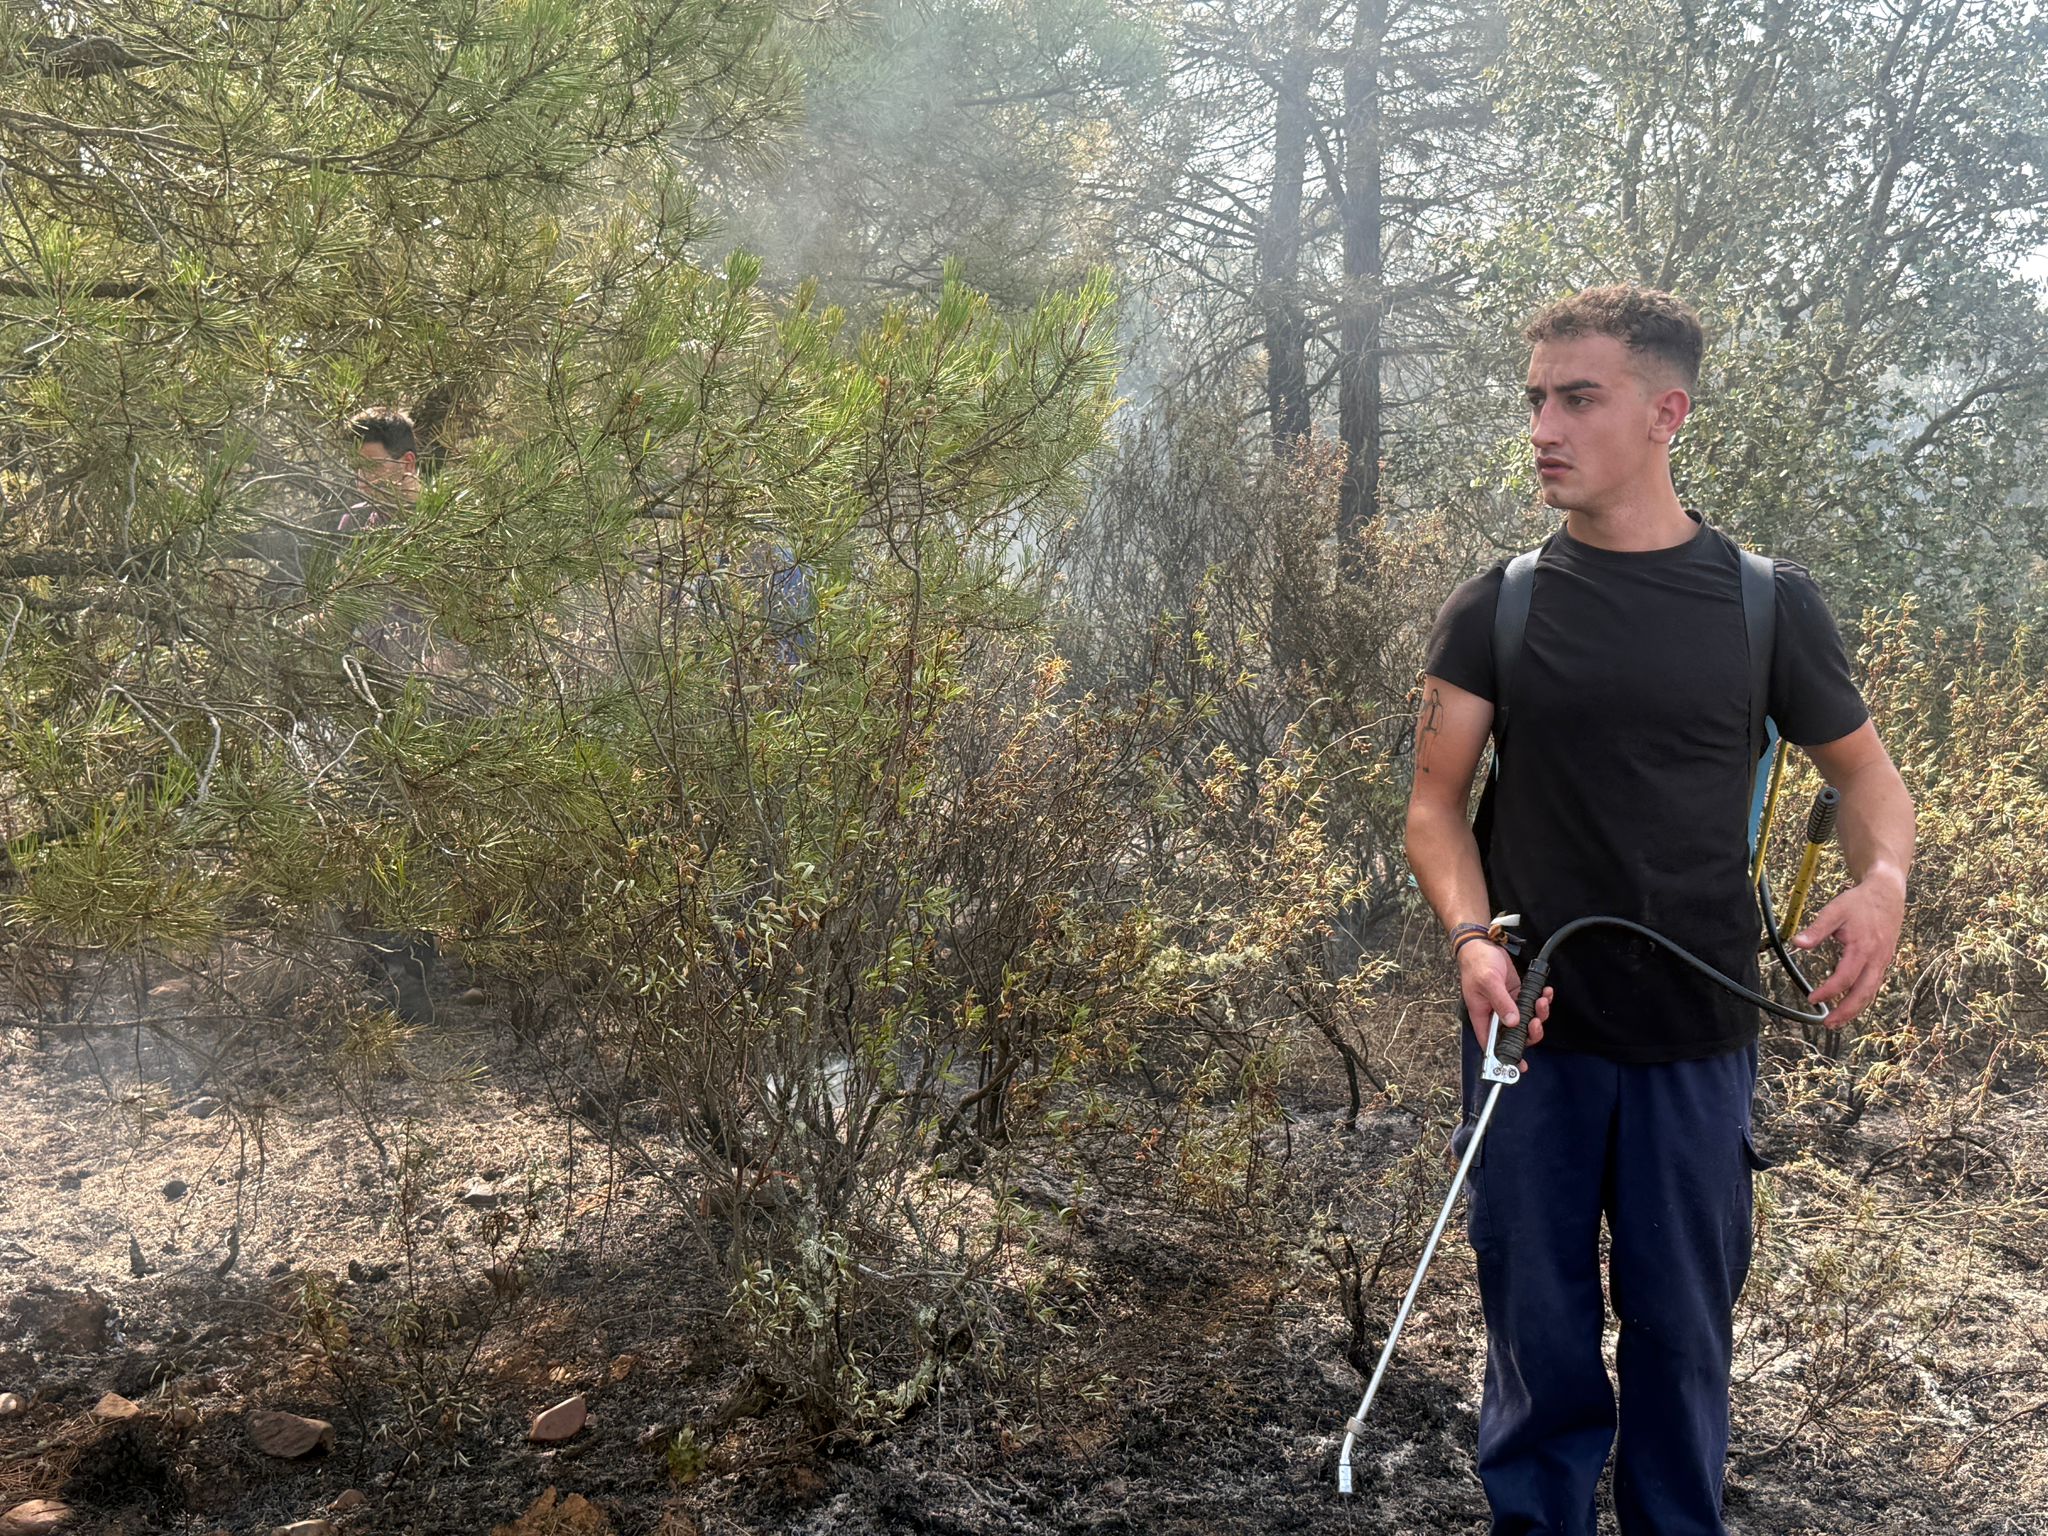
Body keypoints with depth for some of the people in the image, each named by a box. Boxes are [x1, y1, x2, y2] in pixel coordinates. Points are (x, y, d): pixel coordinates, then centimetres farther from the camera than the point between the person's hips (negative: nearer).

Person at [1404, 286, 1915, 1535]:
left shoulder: (1766, 602, -1)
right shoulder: (1500, 609, 1)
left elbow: (1863, 767, 9)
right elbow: (1437, 803, 1)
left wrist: (1885, 879, -13)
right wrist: (1473, 936, -18)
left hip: (1697, 1038, 0)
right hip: (1535, 1027, 0)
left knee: (1685, 1334, 10)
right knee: (1540, 1336, 8)